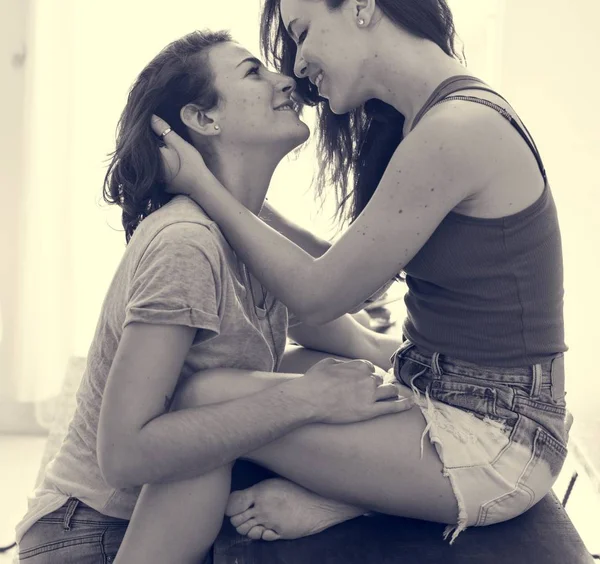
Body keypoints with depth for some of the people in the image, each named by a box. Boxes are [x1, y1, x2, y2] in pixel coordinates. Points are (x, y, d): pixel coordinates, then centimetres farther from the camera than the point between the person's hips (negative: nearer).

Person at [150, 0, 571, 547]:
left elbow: (316, 297, -14)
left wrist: (202, 186, -6)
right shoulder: (443, 115, 9)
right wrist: (253, 206, 11)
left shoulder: (455, 131, -22)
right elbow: (345, 276, 12)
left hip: (494, 444, -10)